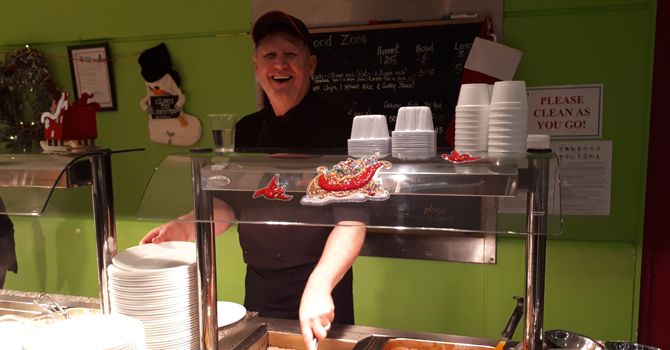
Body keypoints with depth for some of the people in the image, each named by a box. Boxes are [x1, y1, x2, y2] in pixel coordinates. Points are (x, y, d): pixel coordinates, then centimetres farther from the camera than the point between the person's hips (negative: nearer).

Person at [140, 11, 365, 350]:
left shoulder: (338, 128, -14)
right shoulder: (247, 130, 6)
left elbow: (352, 219, -20)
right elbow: (231, 203, 12)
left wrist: (319, 286, -32)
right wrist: (185, 227, -4)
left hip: (321, 287, -5)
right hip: (257, 286, 6)